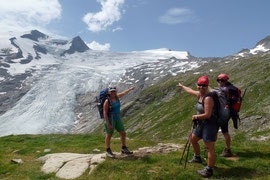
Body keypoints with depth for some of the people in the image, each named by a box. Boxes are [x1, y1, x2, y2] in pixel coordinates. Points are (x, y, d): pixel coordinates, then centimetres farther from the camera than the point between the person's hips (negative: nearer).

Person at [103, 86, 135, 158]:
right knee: (109, 135, 4)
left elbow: (123, 93, 23)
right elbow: (105, 113, -17)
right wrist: (108, 124, -22)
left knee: (123, 133, 8)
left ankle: (124, 149, 22)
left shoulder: (116, 97, 3)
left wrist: (130, 89, 39)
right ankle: (108, 151, 18)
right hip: (109, 119, -7)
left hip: (117, 119, 7)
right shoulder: (107, 101, -16)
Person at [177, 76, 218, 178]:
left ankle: (209, 171, 3)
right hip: (201, 125, 11)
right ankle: (197, 158, 45)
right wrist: (182, 86, 43)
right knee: (193, 140, 26)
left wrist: (195, 117, -11)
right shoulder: (199, 94, 6)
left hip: (210, 125, -11)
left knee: (210, 148, -5)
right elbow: (190, 91, 27)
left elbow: (207, 115, -26)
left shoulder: (208, 98, -21)